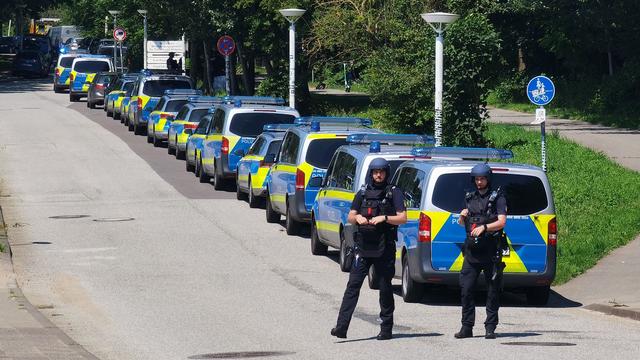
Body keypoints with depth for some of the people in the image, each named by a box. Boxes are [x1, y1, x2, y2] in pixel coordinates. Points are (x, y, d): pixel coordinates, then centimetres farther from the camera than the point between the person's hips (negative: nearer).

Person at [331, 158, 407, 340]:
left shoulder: (394, 193, 3)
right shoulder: (363, 193, 14)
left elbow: (403, 218, -3)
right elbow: (350, 217, 16)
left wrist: (384, 218, -17)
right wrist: (358, 217, -7)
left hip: (385, 249, -3)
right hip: (364, 246, 3)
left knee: (385, 287, 4)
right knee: (353, 285, -6)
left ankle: (386, 328, 12)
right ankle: (341, 327, -13)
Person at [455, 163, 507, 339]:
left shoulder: (497, 198, 1)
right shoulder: (470, 198, 17)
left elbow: (502, 222, -10)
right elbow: (461, 223, 24)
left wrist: (484, 227, -24)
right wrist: (462, 216, 1)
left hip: (491, 252, -4)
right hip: (472, 251, 4)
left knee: (492, 291, 0)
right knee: (466, 289, -2)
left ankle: (490, 328, 3)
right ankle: (467, 327, 2)